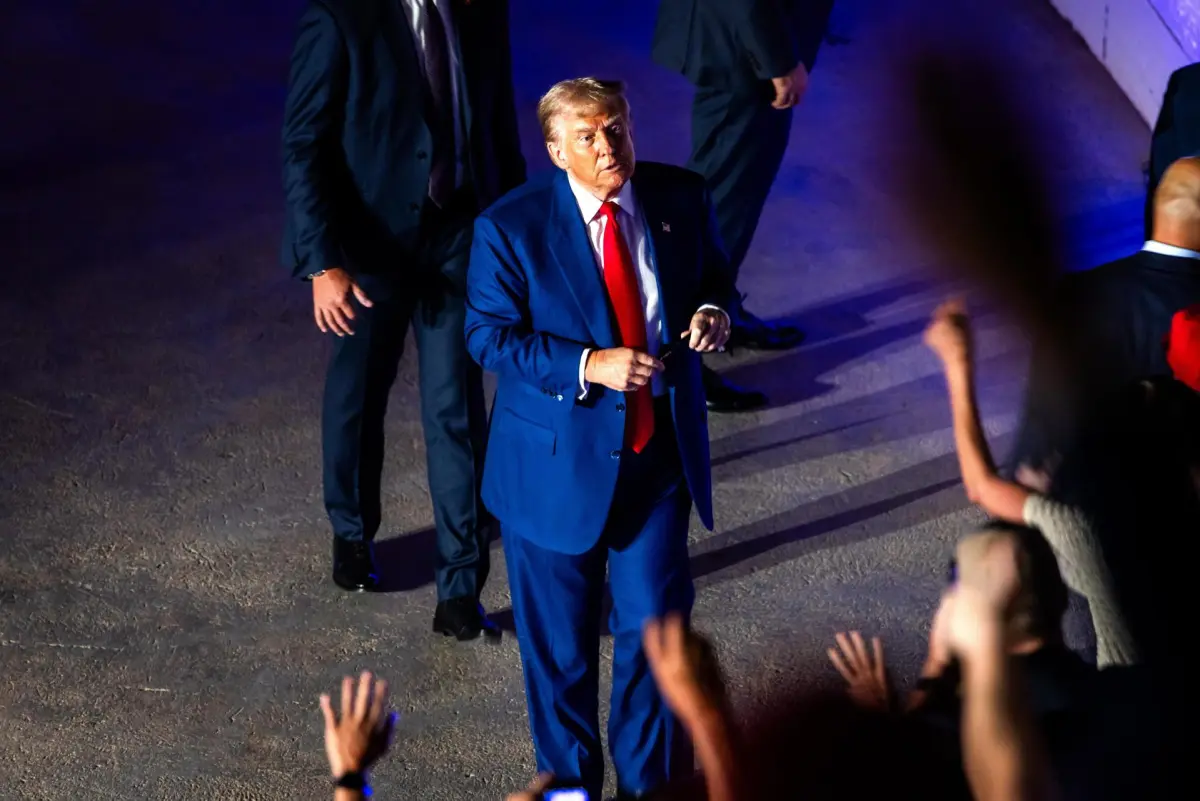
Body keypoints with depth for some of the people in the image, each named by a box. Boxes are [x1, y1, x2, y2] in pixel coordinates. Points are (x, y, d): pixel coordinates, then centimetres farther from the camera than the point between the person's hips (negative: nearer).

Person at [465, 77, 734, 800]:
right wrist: (588, 366, -25)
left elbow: (714, 275, 11)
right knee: (561, 645, 11)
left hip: (661, 452, 3)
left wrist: (713, 312, -14)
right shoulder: (512, 228, -14)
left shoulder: (682, 198, -5)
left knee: (656, 625, 10)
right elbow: (490, 335, -12)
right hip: (559, 464, -2)